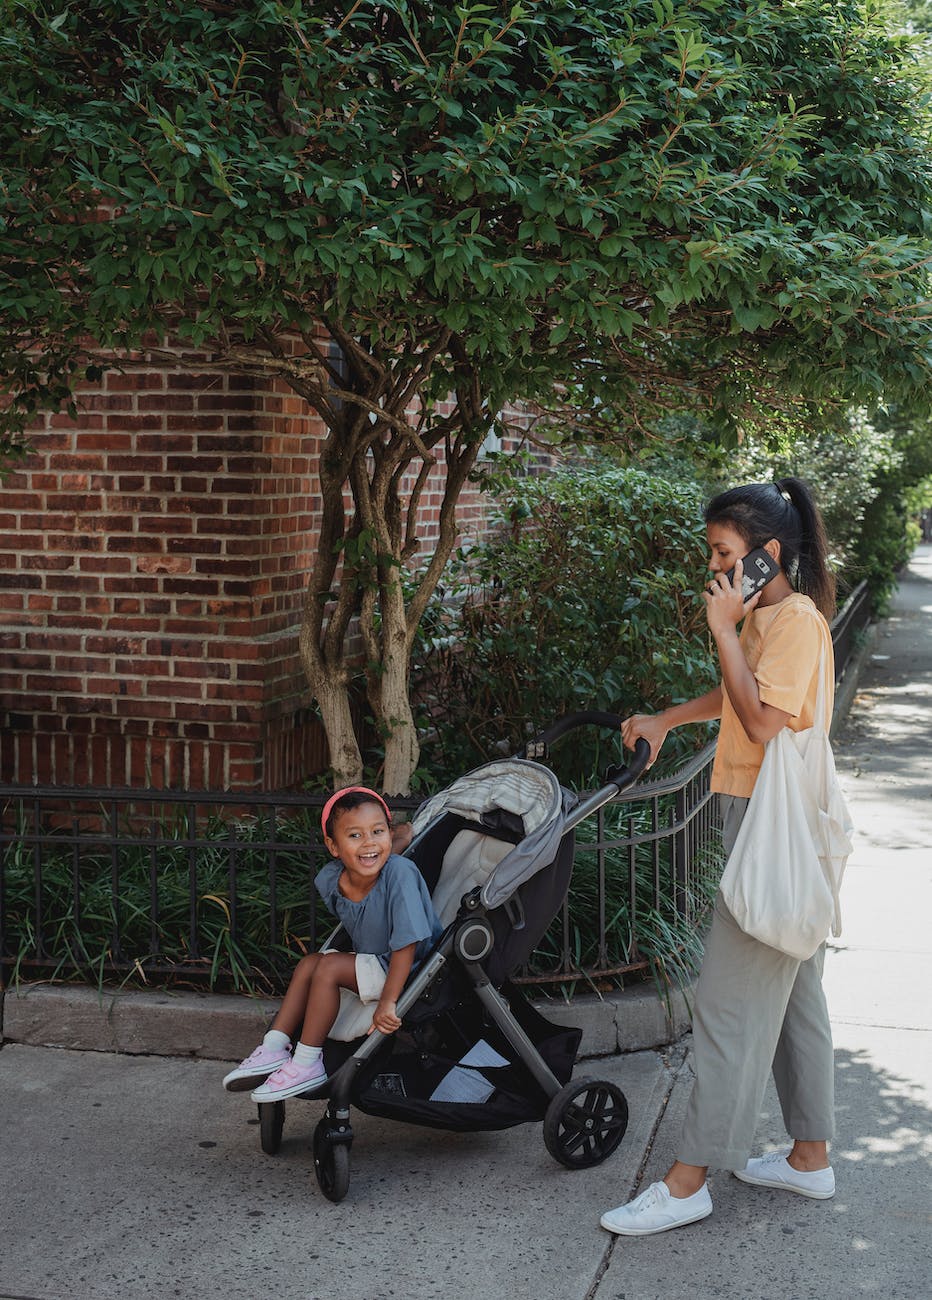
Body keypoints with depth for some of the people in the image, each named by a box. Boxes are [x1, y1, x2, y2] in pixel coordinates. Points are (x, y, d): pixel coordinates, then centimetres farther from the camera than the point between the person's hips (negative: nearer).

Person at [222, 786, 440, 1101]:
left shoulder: (399, 873, -29)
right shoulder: (330, 879, -9)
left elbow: (407, 943, -29)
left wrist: (388, 1002, -31)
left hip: (409, 970, -8)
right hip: (374, 961, 8)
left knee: (328, 968, -19)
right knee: (309, 962, 1)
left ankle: (307, 1064, -11)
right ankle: (273, 1050, 2)